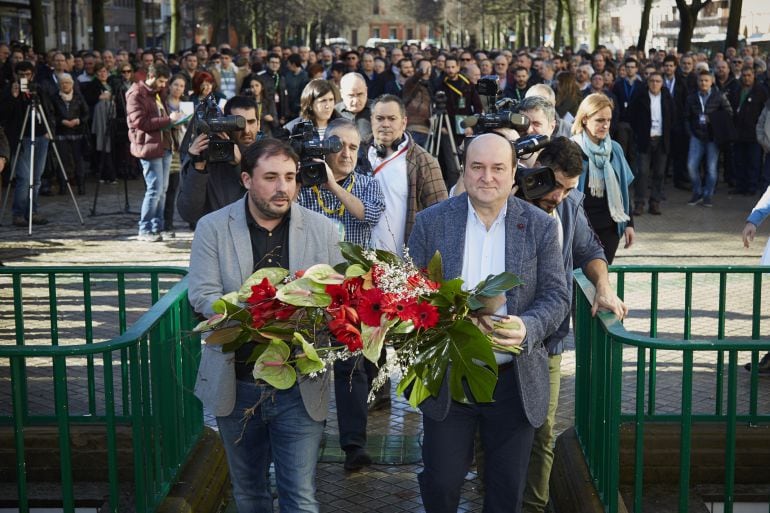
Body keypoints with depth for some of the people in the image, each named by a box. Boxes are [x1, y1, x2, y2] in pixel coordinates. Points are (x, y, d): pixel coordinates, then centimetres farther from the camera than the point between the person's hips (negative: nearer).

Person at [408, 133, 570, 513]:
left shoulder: (540, 226, -2)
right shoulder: (431, 221, -2)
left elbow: (556, 296, -4)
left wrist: (528, 327, -25)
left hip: (514, 382, 0)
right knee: (441, 482, 8)